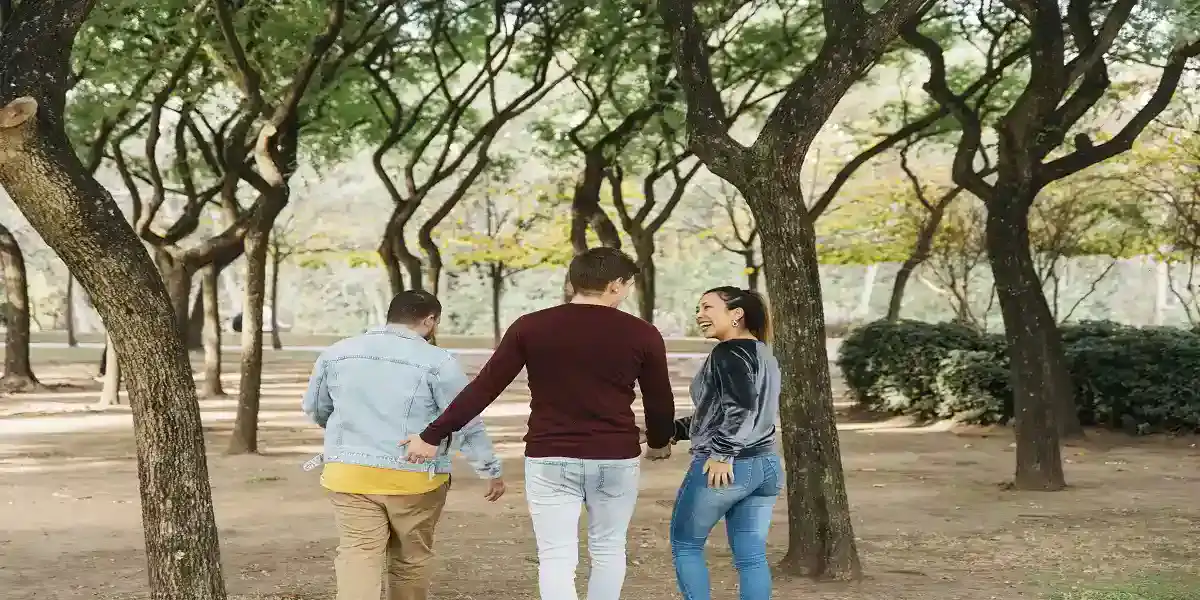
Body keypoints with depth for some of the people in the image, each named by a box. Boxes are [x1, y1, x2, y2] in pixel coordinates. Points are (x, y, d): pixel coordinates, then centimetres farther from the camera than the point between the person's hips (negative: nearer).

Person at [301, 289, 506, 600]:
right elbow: (467, 422, -4)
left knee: (358, 556, -2)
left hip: (350, 473, 3)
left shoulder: (336, 353, 8)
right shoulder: (437, 362, -7)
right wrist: (491, 469, 7)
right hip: (414, 478, -2)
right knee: (410, 560, 13)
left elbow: (314, 408, 21)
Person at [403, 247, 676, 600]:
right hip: (617, 458, 1)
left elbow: (484, 389, -2)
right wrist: (659, 443, 27)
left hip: (549, 458, 0)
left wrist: (432, 435, 6)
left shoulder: (530, 327, -3)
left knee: (557, 556, 3)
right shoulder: (642, 334, -3)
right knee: (607, 548, 18)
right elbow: (659, 400, 7)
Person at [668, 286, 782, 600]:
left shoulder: (728, 353, -12)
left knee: (685, 544, 9)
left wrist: (722, 454, -22)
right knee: (752, 556, 7)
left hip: (727, 467, -8)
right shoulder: (764, 354, 17)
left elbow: (741, 407, -26)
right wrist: (676, 428, 21)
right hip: (766, 465, 8)